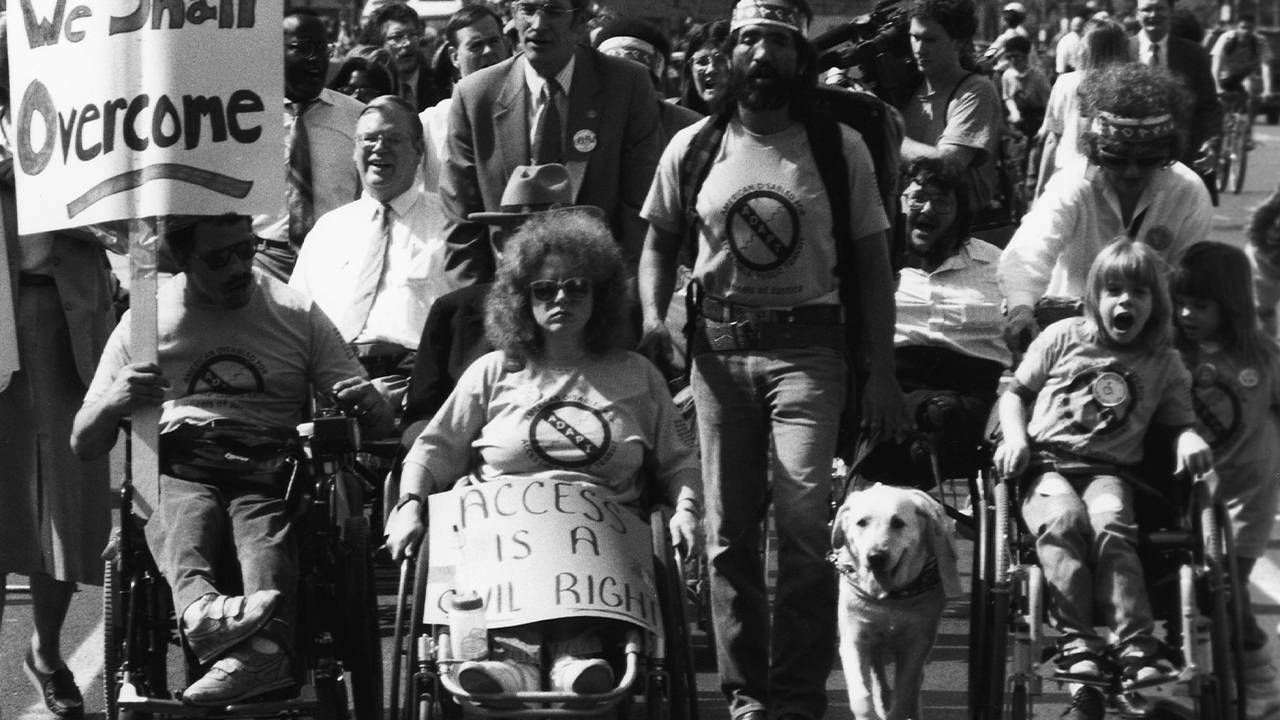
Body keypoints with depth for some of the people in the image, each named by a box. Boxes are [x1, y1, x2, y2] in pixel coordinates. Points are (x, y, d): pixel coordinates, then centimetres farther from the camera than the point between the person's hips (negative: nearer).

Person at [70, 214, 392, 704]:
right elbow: (83, 445, 15)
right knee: (180, 514, -36)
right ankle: (200, 607, -65)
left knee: (265, 524, -36)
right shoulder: (145, 321, 16)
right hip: (176, 473, 0)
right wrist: (112, 403, -8)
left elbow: (380, 425, 17)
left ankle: (264, 644, -63)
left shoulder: (297, 314, 16)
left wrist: (368, 405, -8)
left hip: (269, 473, 0)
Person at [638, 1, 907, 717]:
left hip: (809, 348, -2)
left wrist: (883, 374, -1)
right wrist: (653, 314, -2)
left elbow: (872, 263, 4)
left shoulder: (841, 148, 2)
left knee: (805, 524, -11)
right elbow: (661, 239, 17)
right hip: (720, 347, 2)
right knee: (728, 531, 5)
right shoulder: (693, 147, 6)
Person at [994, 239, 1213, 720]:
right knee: (1062, 519, -35)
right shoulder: (1064, 338, 12)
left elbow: (1181, 419, 18)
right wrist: (1015, 437, -2)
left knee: (1111, 524, -34)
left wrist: (1191, 439, -6)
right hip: (1047, 464, 0)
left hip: (1110, 471, 0)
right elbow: (1015, 393, 17)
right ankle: (1077, 643, -40)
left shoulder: (1164, 363, 14)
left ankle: (1136, 649, -41)